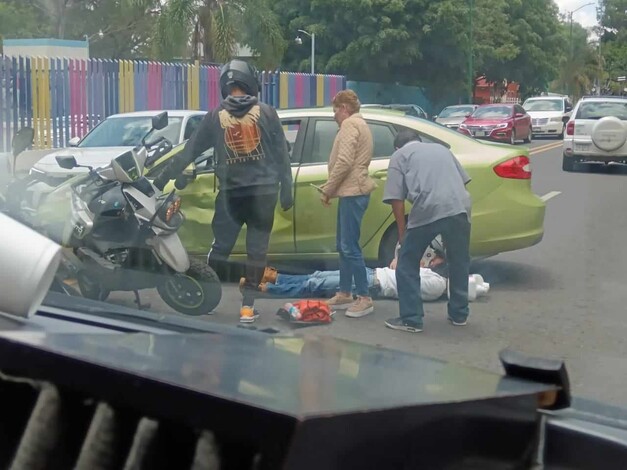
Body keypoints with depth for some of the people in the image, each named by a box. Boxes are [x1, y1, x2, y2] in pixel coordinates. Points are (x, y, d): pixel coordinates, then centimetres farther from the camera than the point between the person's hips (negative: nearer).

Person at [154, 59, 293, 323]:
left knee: (220, 247, 13)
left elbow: (189, 152, 5)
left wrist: (164, 178, 13)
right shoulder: (267, 113, 1)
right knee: (257, 249, 5)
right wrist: (286, 190, 5)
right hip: (263, 192, -1)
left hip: (231, 193, 1)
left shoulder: (215, 117, 2)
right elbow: (282, 154, 0)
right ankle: (248, 306, 5)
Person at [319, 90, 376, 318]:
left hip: (352, 192, -11)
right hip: (352, 191, 11)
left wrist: (327, 189, -12)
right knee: (343, 245, 13)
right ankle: (344, 294, 19)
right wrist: (331, 187, 14)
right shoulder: (358, 124, 23)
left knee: (350, 246, -10)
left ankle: (365, 298, -7)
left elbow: (344, 162, -20)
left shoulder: (350, 124, -9)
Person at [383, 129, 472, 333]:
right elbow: (463, 180, 28)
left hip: (427, 211, -4)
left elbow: (397, 199, 7)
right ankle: (459, 315, 32)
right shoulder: (441, 148, 32)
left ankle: (411, 319, 13)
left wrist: (402, 234, 13)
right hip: (459, 208, 5)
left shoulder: (399, 156, 18)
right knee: (459, 262, 22)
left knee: (407, 264, 12)